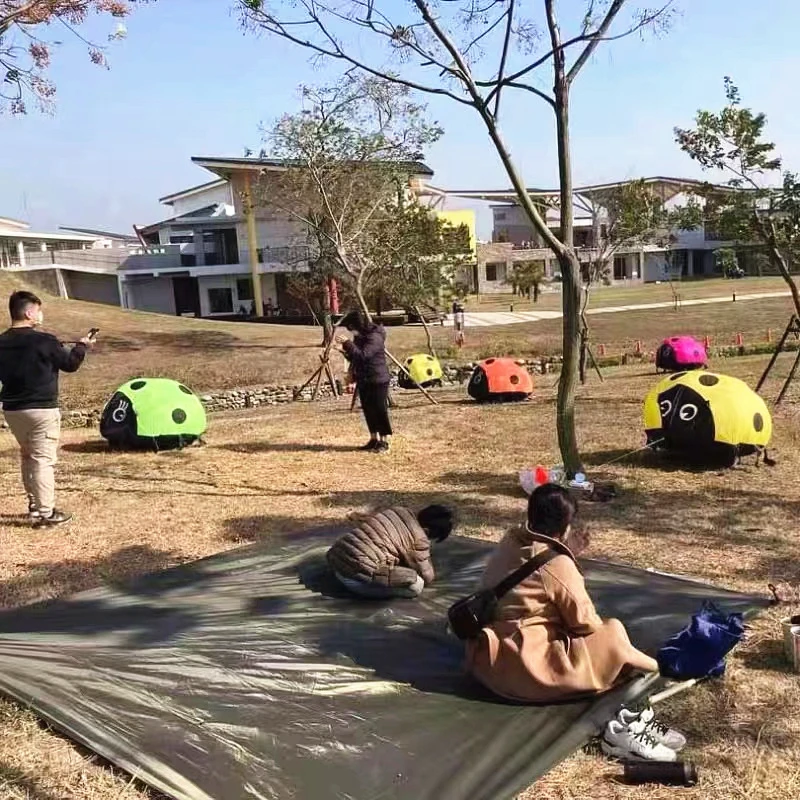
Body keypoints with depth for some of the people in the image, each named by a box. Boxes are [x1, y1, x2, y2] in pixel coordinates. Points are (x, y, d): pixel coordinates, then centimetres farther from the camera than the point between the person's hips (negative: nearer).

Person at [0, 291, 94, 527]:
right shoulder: (44, 341, -16)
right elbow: (70, 364, -4)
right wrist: (82, 346, 12)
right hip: (41, 409, -7)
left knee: (28, 456, 21)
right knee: (43, 460, -2)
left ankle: (34, 504, 30)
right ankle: (46, 513, -1)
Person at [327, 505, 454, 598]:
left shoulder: (399, 511, 14)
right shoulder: (419, 540, -6)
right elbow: (427, 577, 8)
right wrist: (431, 574, 28)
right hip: (357, 575, -9)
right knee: (416, 585, -7)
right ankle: (361, 588, -6)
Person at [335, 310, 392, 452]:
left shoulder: (375, 337, -17)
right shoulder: (359, 337, 11)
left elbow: (363, 355, -28)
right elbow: (354, 358, 20)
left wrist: (348, 343, -25)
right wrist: (345, 351, 2)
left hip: (377, 380, -9)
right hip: (363, 380, 9)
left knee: (380, 410, -3)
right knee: (368, 410, 12)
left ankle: (384, 441, 5)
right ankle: (374, 439, 22)